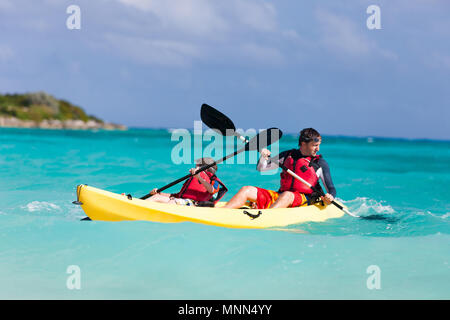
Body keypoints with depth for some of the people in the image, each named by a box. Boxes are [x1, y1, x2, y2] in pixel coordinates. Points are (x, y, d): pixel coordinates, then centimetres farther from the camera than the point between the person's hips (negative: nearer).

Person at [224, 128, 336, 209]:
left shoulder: (321, 163, 8)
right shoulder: (288, 155, 16)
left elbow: (331, 189, 6)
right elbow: (261, 168, 19)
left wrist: (329, 198, -17)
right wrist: (264, 157, -3)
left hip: (303, 199, -4)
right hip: (280, 195, 4)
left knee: (287, 195, -40)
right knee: (246, 190, -15)